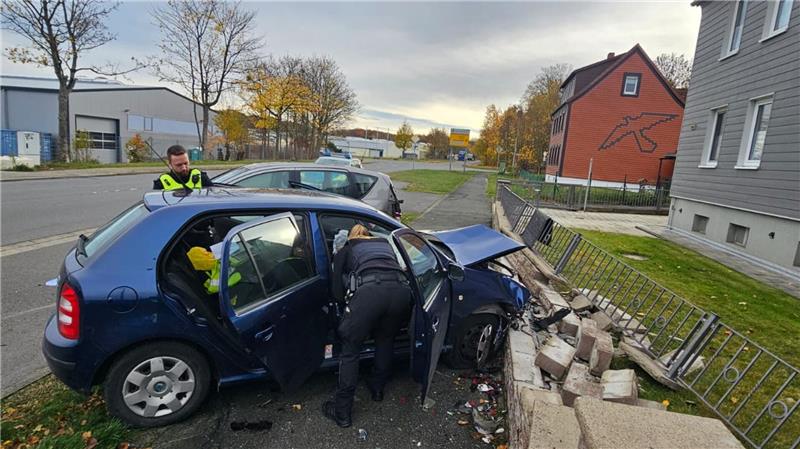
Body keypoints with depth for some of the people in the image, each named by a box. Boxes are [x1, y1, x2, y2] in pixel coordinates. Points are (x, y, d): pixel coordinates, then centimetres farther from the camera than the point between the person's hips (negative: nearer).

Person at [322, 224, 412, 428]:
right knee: (385, 340, 30)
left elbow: (338, 293, 22)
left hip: (370, 291, -3)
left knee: (350, 350, 14)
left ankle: (342, 412, 22)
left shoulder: (344, 251, 27)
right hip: (402, 289, 4)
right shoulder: (385, 243, 36)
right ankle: (378, 388, 44)